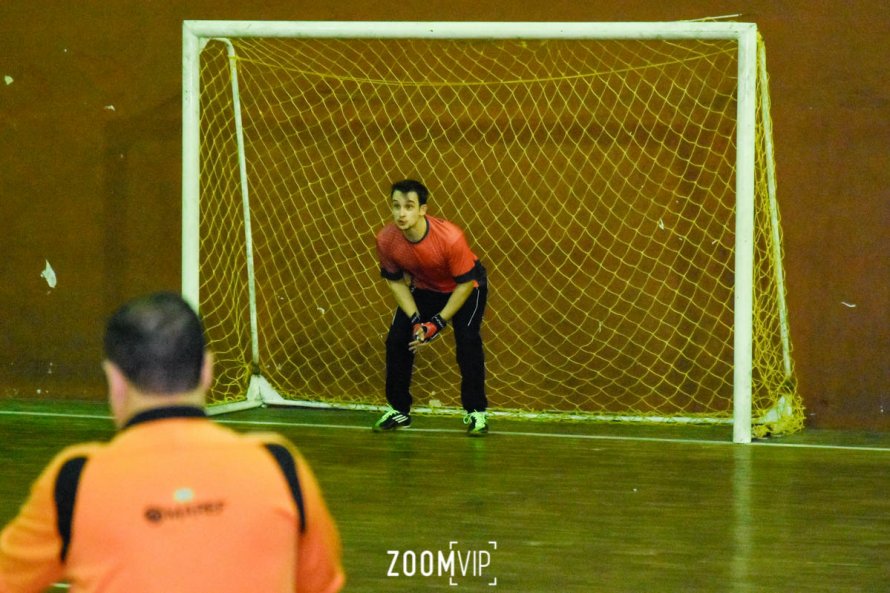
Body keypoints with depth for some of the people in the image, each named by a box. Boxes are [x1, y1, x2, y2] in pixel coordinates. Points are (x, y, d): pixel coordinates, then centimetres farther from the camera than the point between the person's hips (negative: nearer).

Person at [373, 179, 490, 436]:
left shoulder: (450, 237, -38)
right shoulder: (386, 239, -26)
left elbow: (465, 283, -26)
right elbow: (396, 281, -9)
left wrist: (438, 323, -26)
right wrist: (416, 320, -19)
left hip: (466, 287, -4)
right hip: (424, 288, 4)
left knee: (467, 340, -22)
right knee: (396, 340, -6)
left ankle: (476, 412, -8)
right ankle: (398, 410, 11)